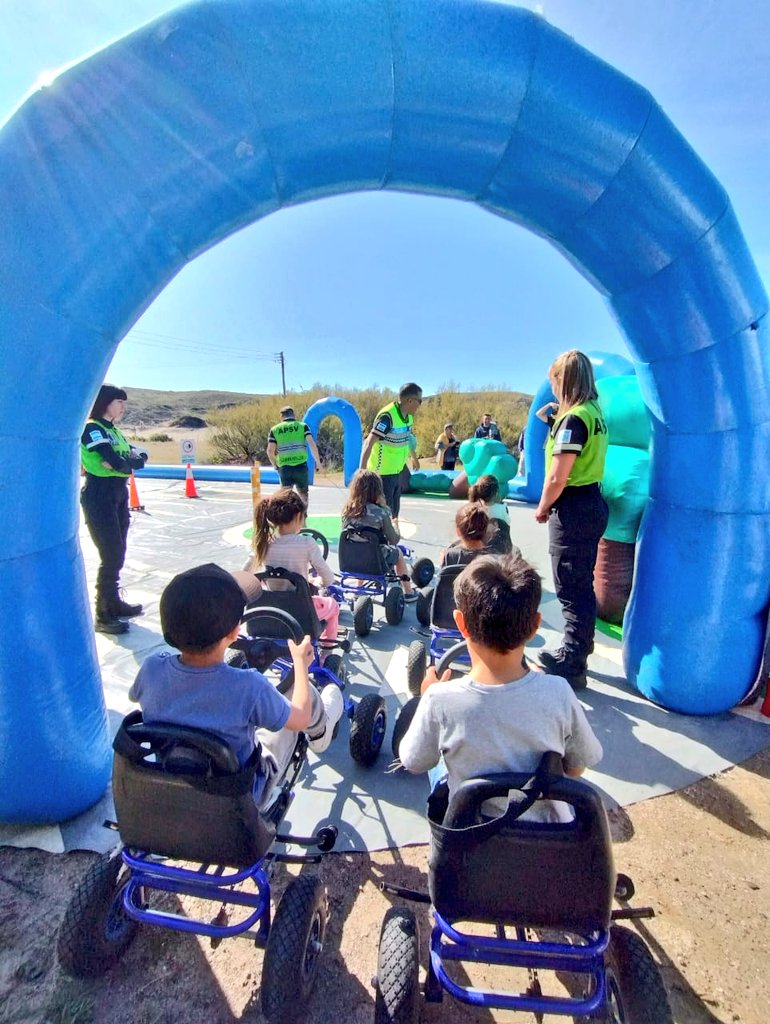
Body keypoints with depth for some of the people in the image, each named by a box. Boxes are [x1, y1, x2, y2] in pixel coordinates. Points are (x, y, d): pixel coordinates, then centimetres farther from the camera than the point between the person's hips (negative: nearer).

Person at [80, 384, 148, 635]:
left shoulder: (113, 430, 15)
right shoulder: (91, 428, -12)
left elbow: (139, 457, 4)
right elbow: (117, 463, -22)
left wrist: (125, 459, -15)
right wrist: (129, 459, -2)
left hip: (119, 496, 9)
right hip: (99, 498, -9)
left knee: (117, 554, 14)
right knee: (111, 556, -7)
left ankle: (114, 602, 29)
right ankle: (102, 616, 3)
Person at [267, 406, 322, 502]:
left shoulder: (274, 429, 9)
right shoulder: (302, 426, 6)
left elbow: (270, 451, 1)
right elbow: (312, 444, -7)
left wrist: (275, 465, 16)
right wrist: (318, 461, 1)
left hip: (284, 467, 0)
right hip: (301, 466, 0)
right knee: (303, 494, 18)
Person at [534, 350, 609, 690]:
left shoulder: (573, 418, -17)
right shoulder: (595, 412, 11)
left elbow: (557, 476, -20)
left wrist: (542, 508, -6)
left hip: (573, 510, -10)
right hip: (592, 503, 10)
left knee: (571, 589, -1)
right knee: (582, 586, 18)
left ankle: (570, 666, 11)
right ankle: (574, 654, 33)